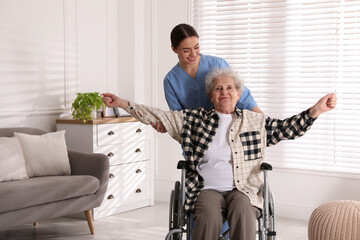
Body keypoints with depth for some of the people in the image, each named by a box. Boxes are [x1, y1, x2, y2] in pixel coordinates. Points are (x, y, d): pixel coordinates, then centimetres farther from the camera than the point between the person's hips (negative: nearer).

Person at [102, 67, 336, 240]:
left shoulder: (256, 121, 16)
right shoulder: (195, 119, 14)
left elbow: (289, 128, 14)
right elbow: (159, 116, 12)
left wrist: (316, 110, 0)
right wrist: (123, 103, 5)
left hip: (244, 190, 1)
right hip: (207, 189, 0)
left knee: (243, 211, -34)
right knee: (209, 216, -33)